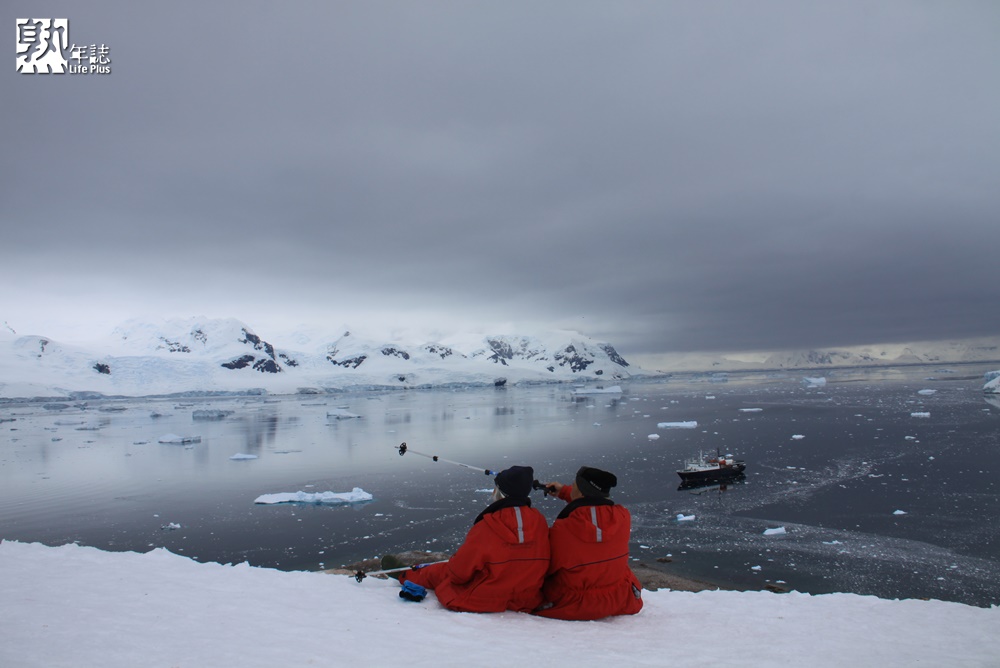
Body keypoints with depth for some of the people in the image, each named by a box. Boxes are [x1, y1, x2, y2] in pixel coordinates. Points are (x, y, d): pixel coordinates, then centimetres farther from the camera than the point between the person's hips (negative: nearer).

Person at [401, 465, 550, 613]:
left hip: (484, 602, -5)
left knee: (437, 571, 20)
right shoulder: (540, 522, -11)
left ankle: (408, 578, 47)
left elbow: (458, 573, -15)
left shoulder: (486, 528, -26)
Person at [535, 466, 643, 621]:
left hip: (570, 608, -3)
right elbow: (594, 505, 9)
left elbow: (547, 568, -11)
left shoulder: (561, 531, -27)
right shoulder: (623, 517, -14)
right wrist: (564, 491, 20)